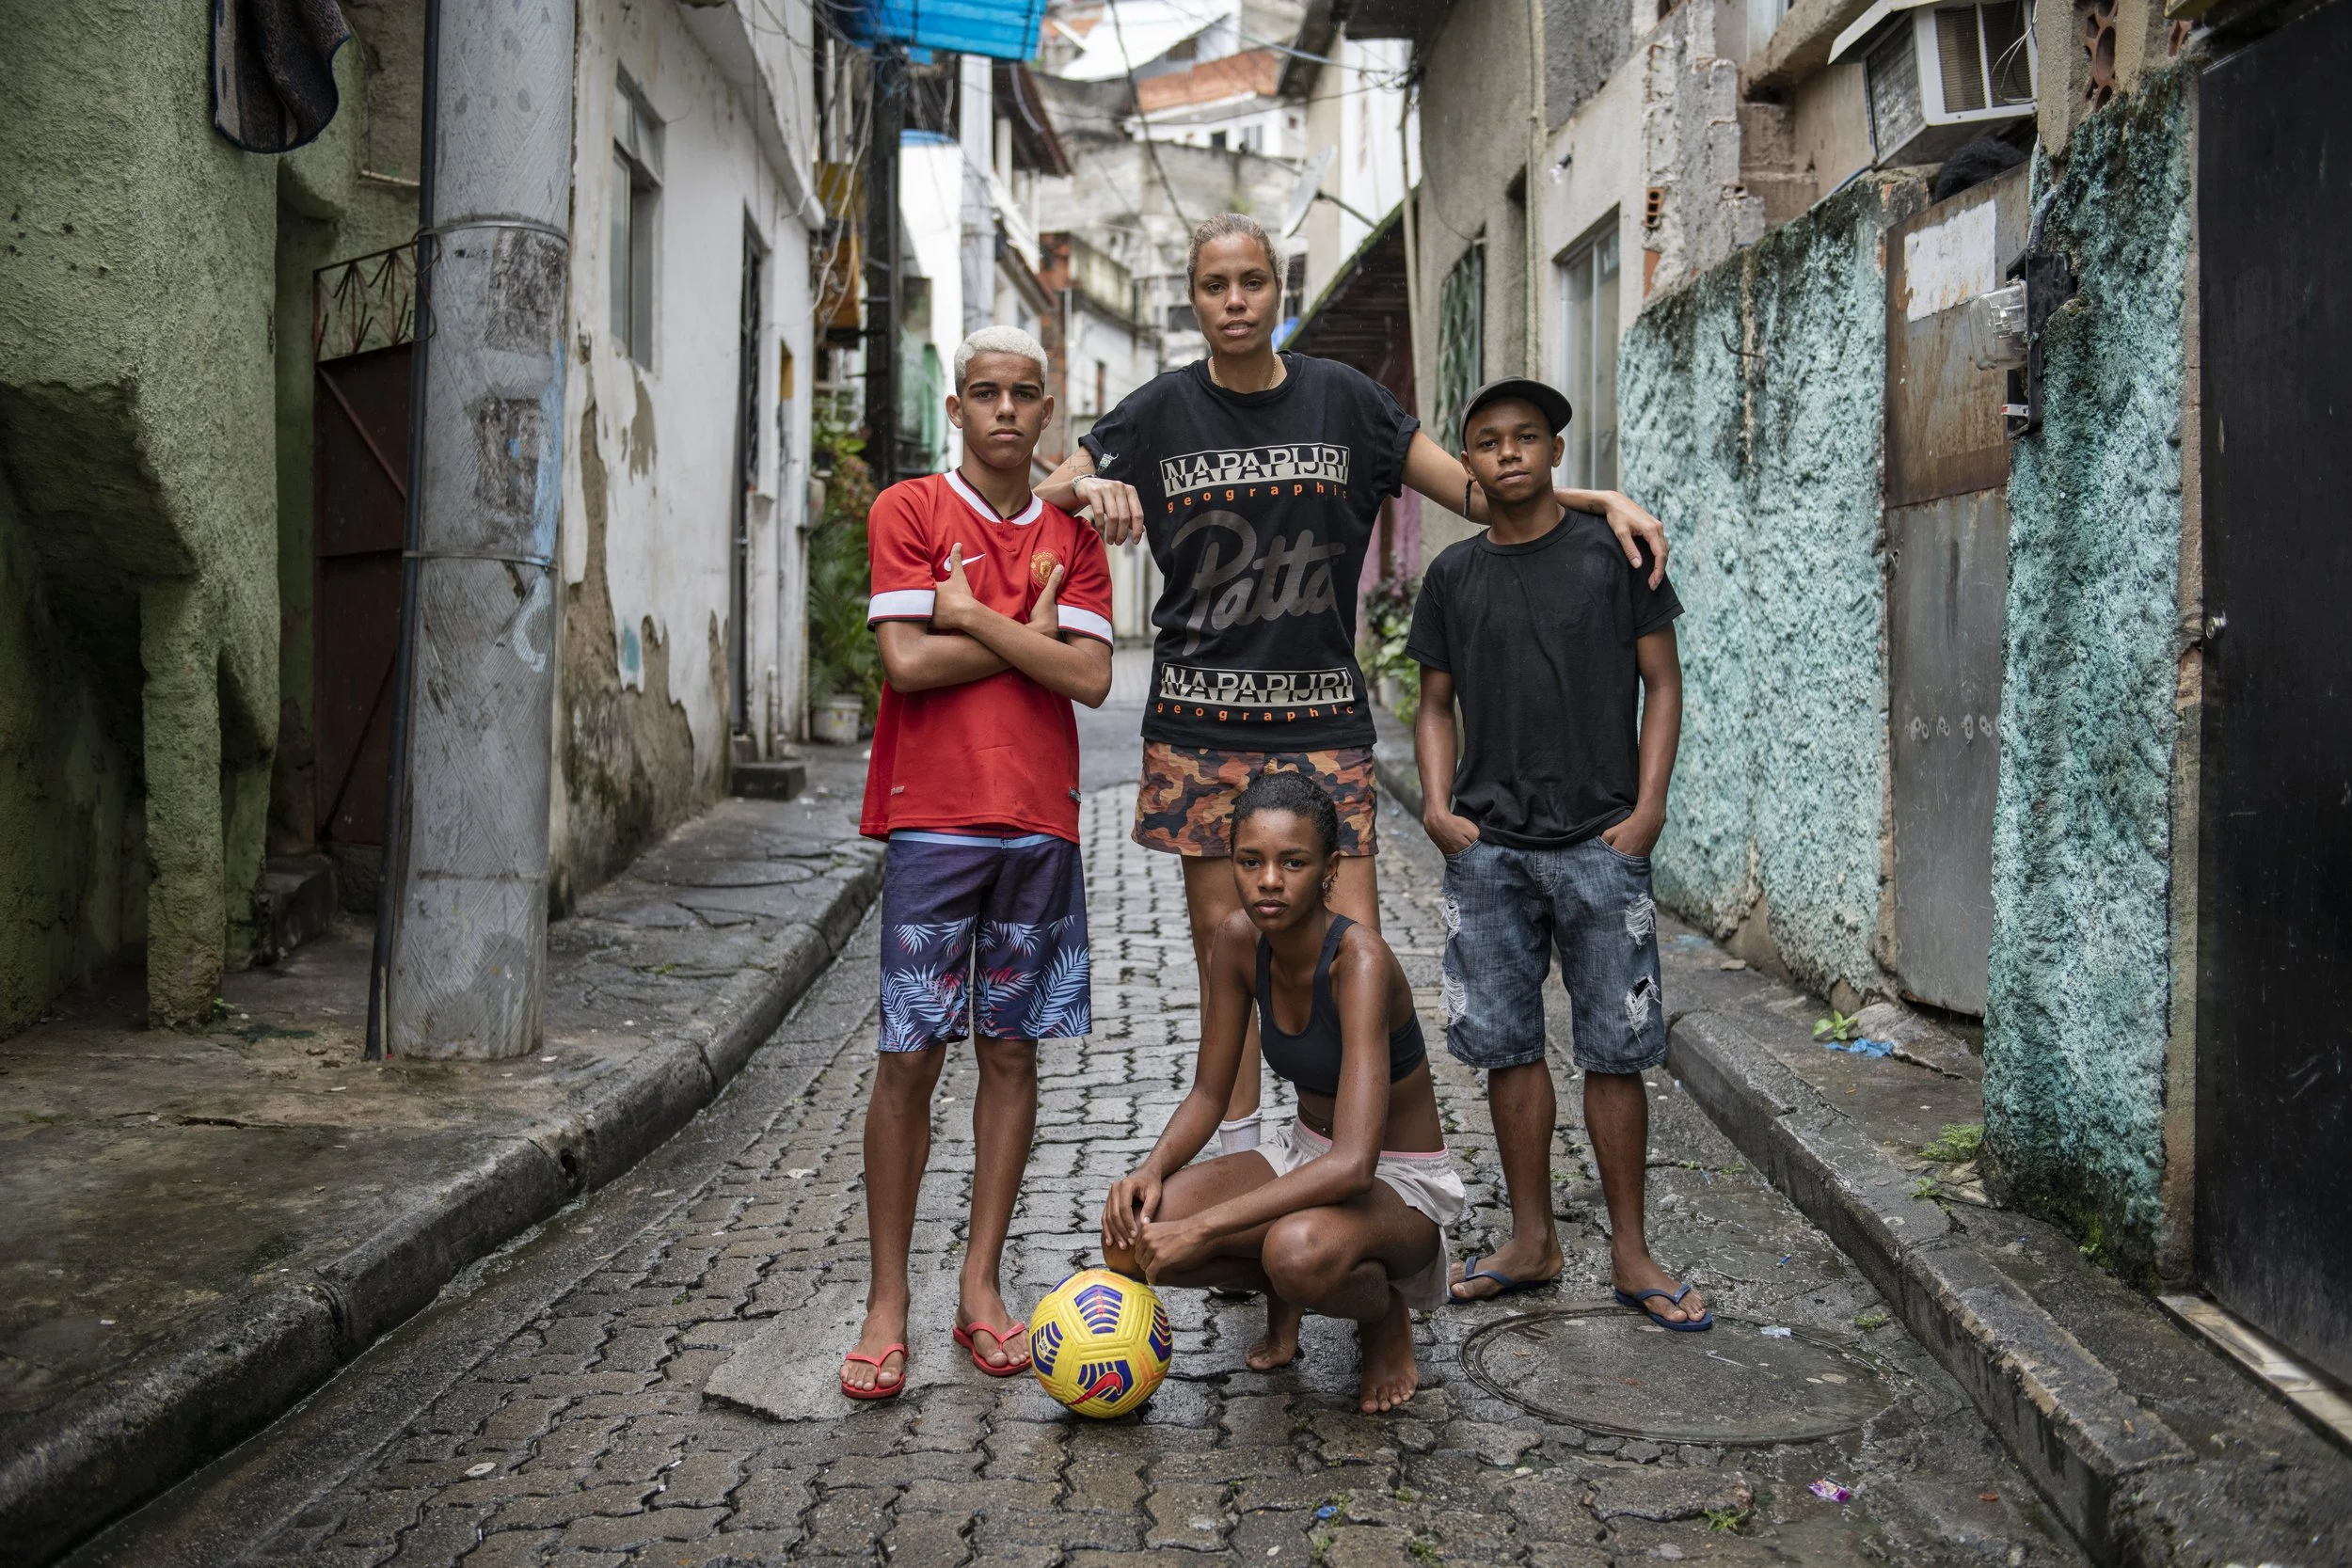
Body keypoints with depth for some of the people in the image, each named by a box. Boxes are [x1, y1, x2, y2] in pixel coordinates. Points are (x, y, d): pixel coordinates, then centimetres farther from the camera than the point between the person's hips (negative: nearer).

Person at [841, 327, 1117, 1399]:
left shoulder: (1072, 535, 12)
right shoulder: (908, 510, 3)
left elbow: (1091, 677, -2)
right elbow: (906, 661, -10)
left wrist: (971, 615, -6)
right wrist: (1029, 630, -3)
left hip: (1040, 824, 3)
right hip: (932, 819, -3)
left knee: (1013, 1050, 6)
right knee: (909, 1057, -3)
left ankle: (981, 1285, 16)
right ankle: (887, 1301, 8)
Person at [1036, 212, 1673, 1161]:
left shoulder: (1342, 400, 6)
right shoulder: (1160, 413, 5)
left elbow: (1476, 489, 9)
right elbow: (1033, 500, 7)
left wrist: (1600, 498, -3)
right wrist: (1089, 490, -15)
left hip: (1320, 719, 0)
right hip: (1200, 721, 1)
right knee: (1222, 947, 5)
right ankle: (1237, 1159, 18)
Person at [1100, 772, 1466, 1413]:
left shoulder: (1359, 960, -29)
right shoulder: (1239, 939, -9)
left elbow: (1352, 1166, -37)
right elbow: (1208, 1095, 0)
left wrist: (1201, 1228, -38)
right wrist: (1152, 1169, -21)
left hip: (1401, 1187, -5)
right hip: (1304, 1156, 6)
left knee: (1301, 1249, -40)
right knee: (1131, 1235, -19)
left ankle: (1385, 1318, -3)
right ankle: (1280, 1290, 11)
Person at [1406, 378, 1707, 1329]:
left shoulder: (1612, 552, 2)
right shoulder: (1454, 575, 10)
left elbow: (1661, 683, 3)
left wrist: (1648, 805, -7)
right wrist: (1437, 802, 0)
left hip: (1599, 841, -3)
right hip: (1487, 845, 3)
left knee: (1614, 1050, 1)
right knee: (1507, 1044, 7)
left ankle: (1629, 1252, 13)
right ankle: (1533, 1241, 20)